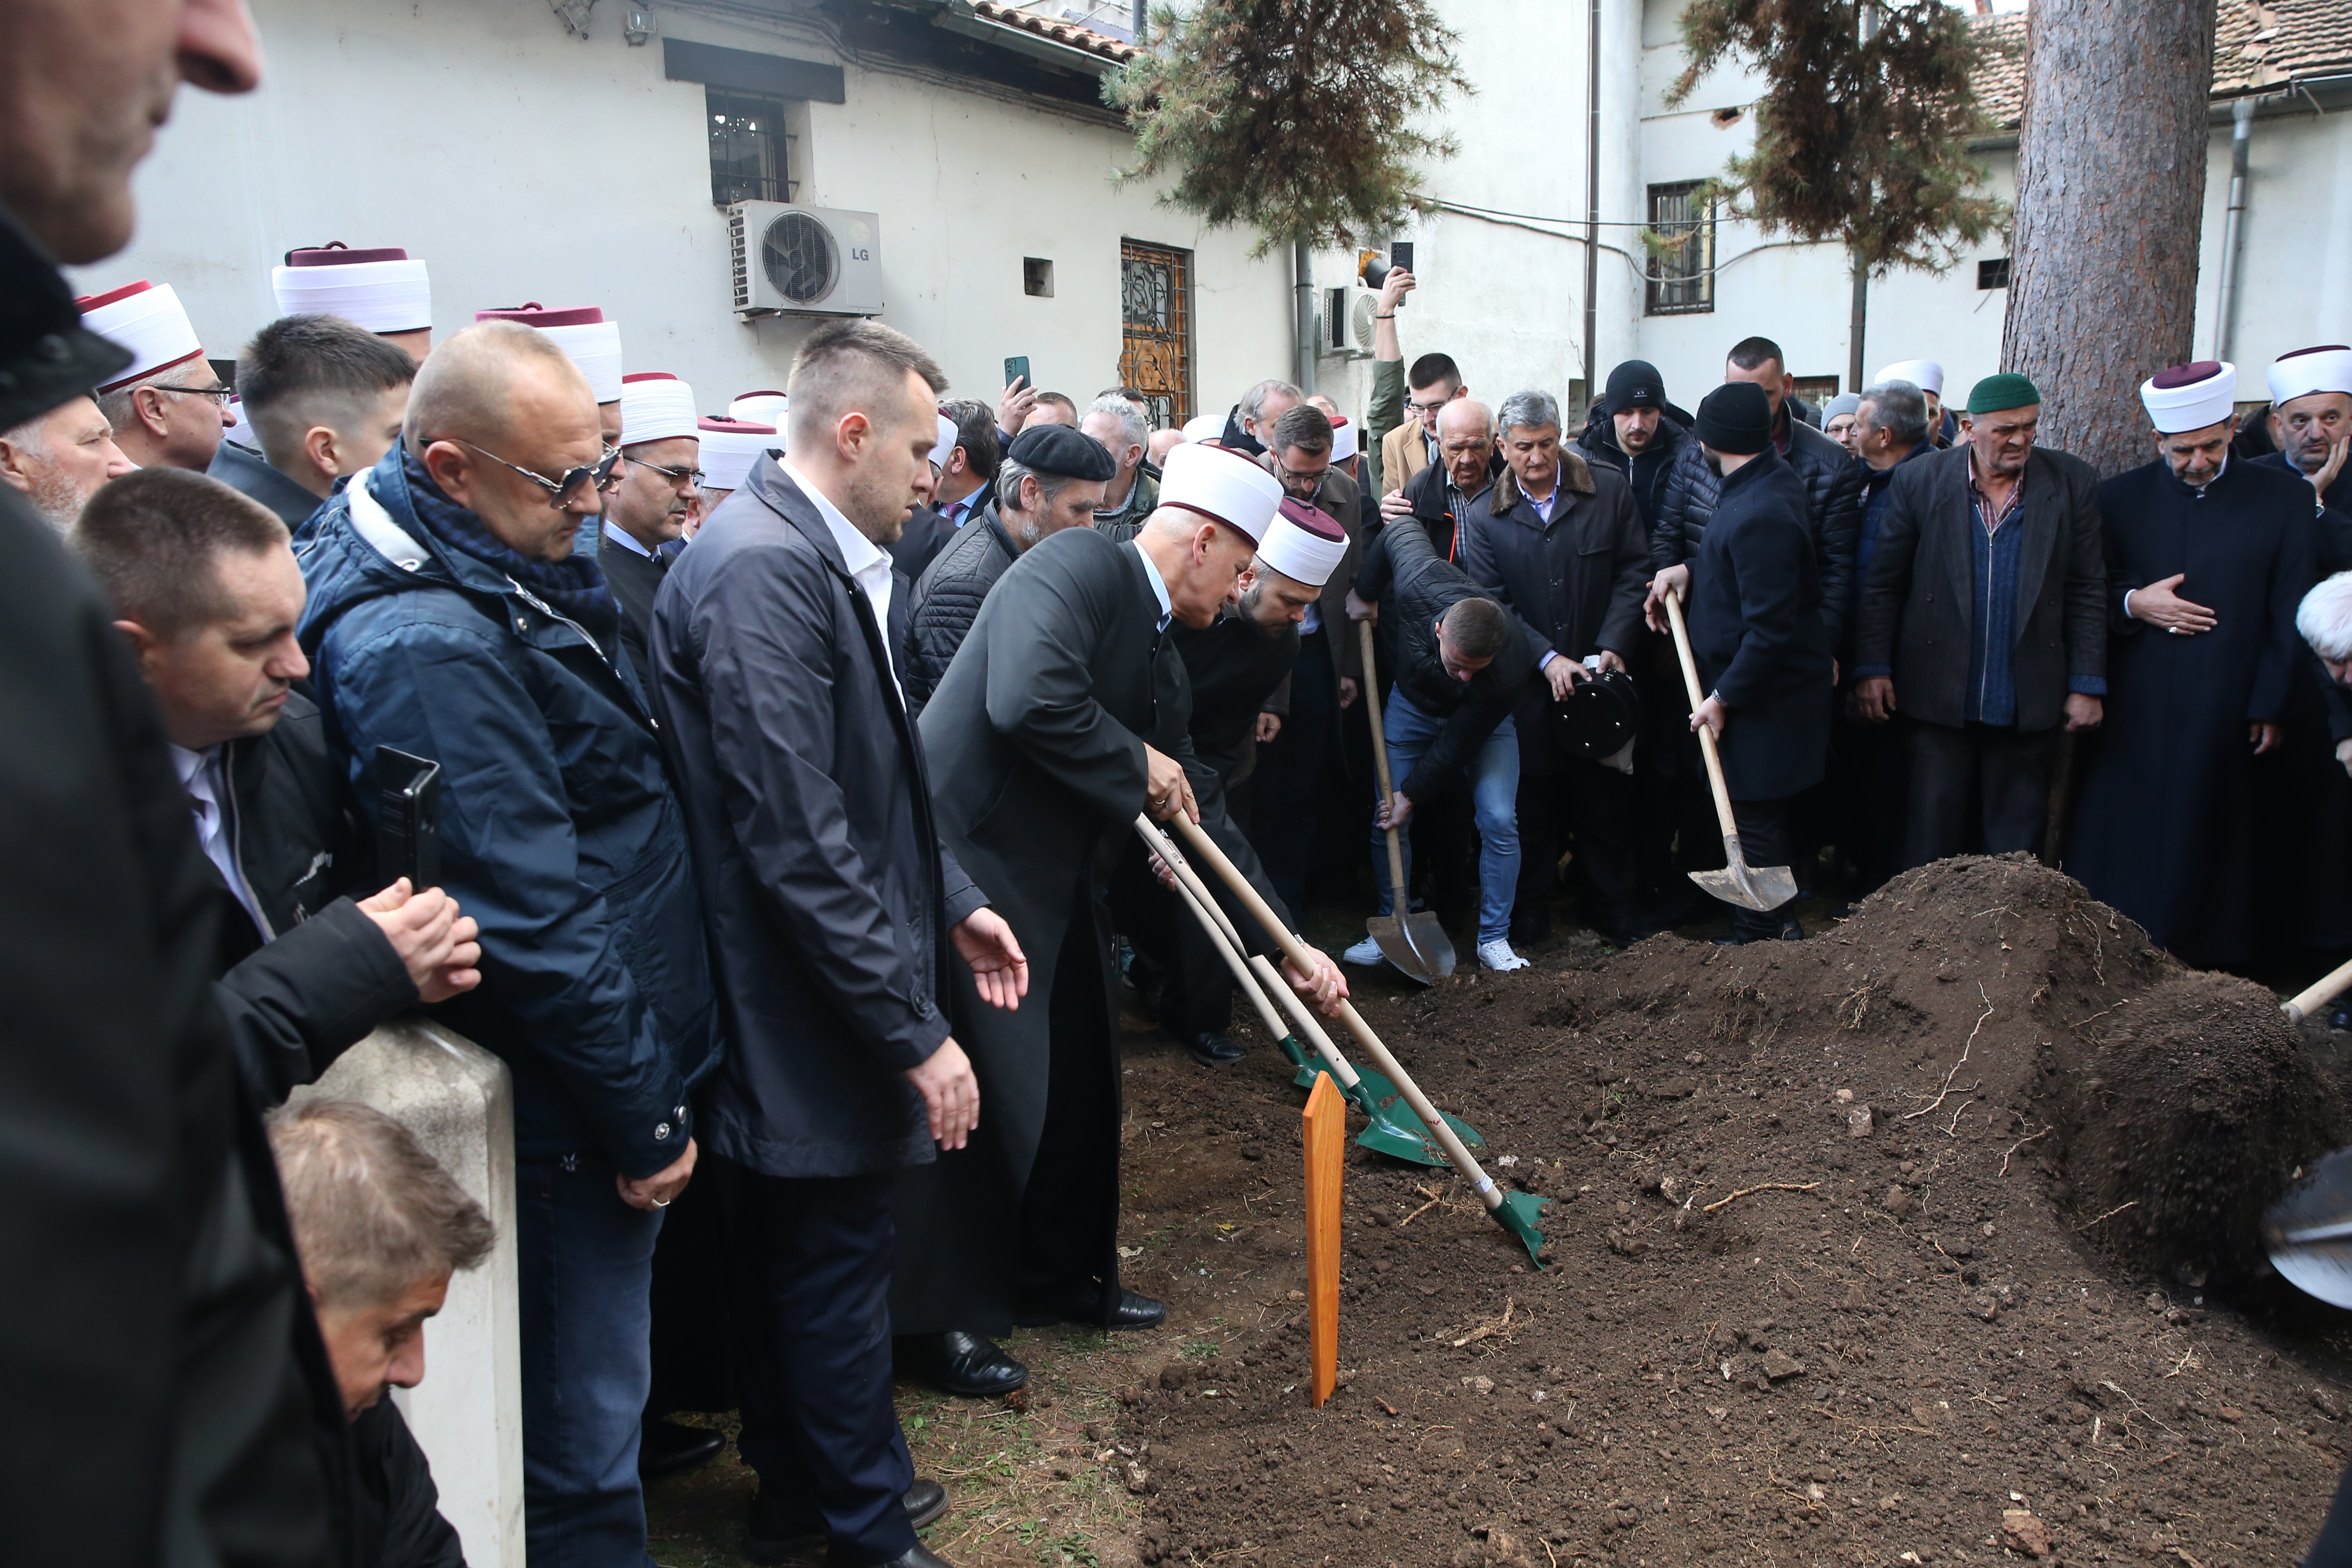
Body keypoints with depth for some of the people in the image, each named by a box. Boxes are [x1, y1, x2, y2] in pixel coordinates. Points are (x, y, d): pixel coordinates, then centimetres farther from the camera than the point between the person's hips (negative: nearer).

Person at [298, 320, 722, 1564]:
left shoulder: (498, 569, 5)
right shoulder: (427, 648, -26)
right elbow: (532, 919, -25)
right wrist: (646, 1119, -15)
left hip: (611, 1057, 10)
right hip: (570, 1108, -10)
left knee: (596, 1376, 25)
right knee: (583, 1422, 8)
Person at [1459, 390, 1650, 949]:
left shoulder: (1610, 491, 2)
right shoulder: (1485, 518, 1)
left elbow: (1635, 572, 1)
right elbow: (1493, 604, -3)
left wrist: (1614, 645, -12)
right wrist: (1548, 659, -15)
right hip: (1530, 688, 0)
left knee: (1606, 805, 8)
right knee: (1532, 804, 8)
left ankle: (1615, 920, 23)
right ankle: (1527, 920, 22)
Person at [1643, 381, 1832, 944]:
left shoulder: (1759, 515, -27)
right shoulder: (1774, 474, 5)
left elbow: (1770, 629, -27)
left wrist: (1724, 697, -18)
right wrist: (1690, 569, 3)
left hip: (1765, 697, -10)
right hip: (1766, 687, 10)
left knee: (1755, 821, 2)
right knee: (1761, 818, 20)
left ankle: (1757, 940, 15)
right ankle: (1779, 926, 34)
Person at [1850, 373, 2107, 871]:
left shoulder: (2072, 483, 1)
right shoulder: (1919, 480, -2)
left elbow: (2088, 591, 3)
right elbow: (1882, 585, 0)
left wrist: (2088, 684, 0)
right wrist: (1871, 669, -5)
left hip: (2028, 706, 1)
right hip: (1938, 700, -1)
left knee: (2016, 848, 11)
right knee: (1930, 845, 5)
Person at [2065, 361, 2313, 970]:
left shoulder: (2283, 498, 3)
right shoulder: (2119, 498, 5)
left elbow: (2289, 614, 2)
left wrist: (2271, 707, -2)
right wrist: (2133, 603, -12)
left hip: (2222, 715, 0)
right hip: (2132, 714, 1)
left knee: (2205, 841, 4)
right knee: (2120, 842, 3)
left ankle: (2201, 957, 16)